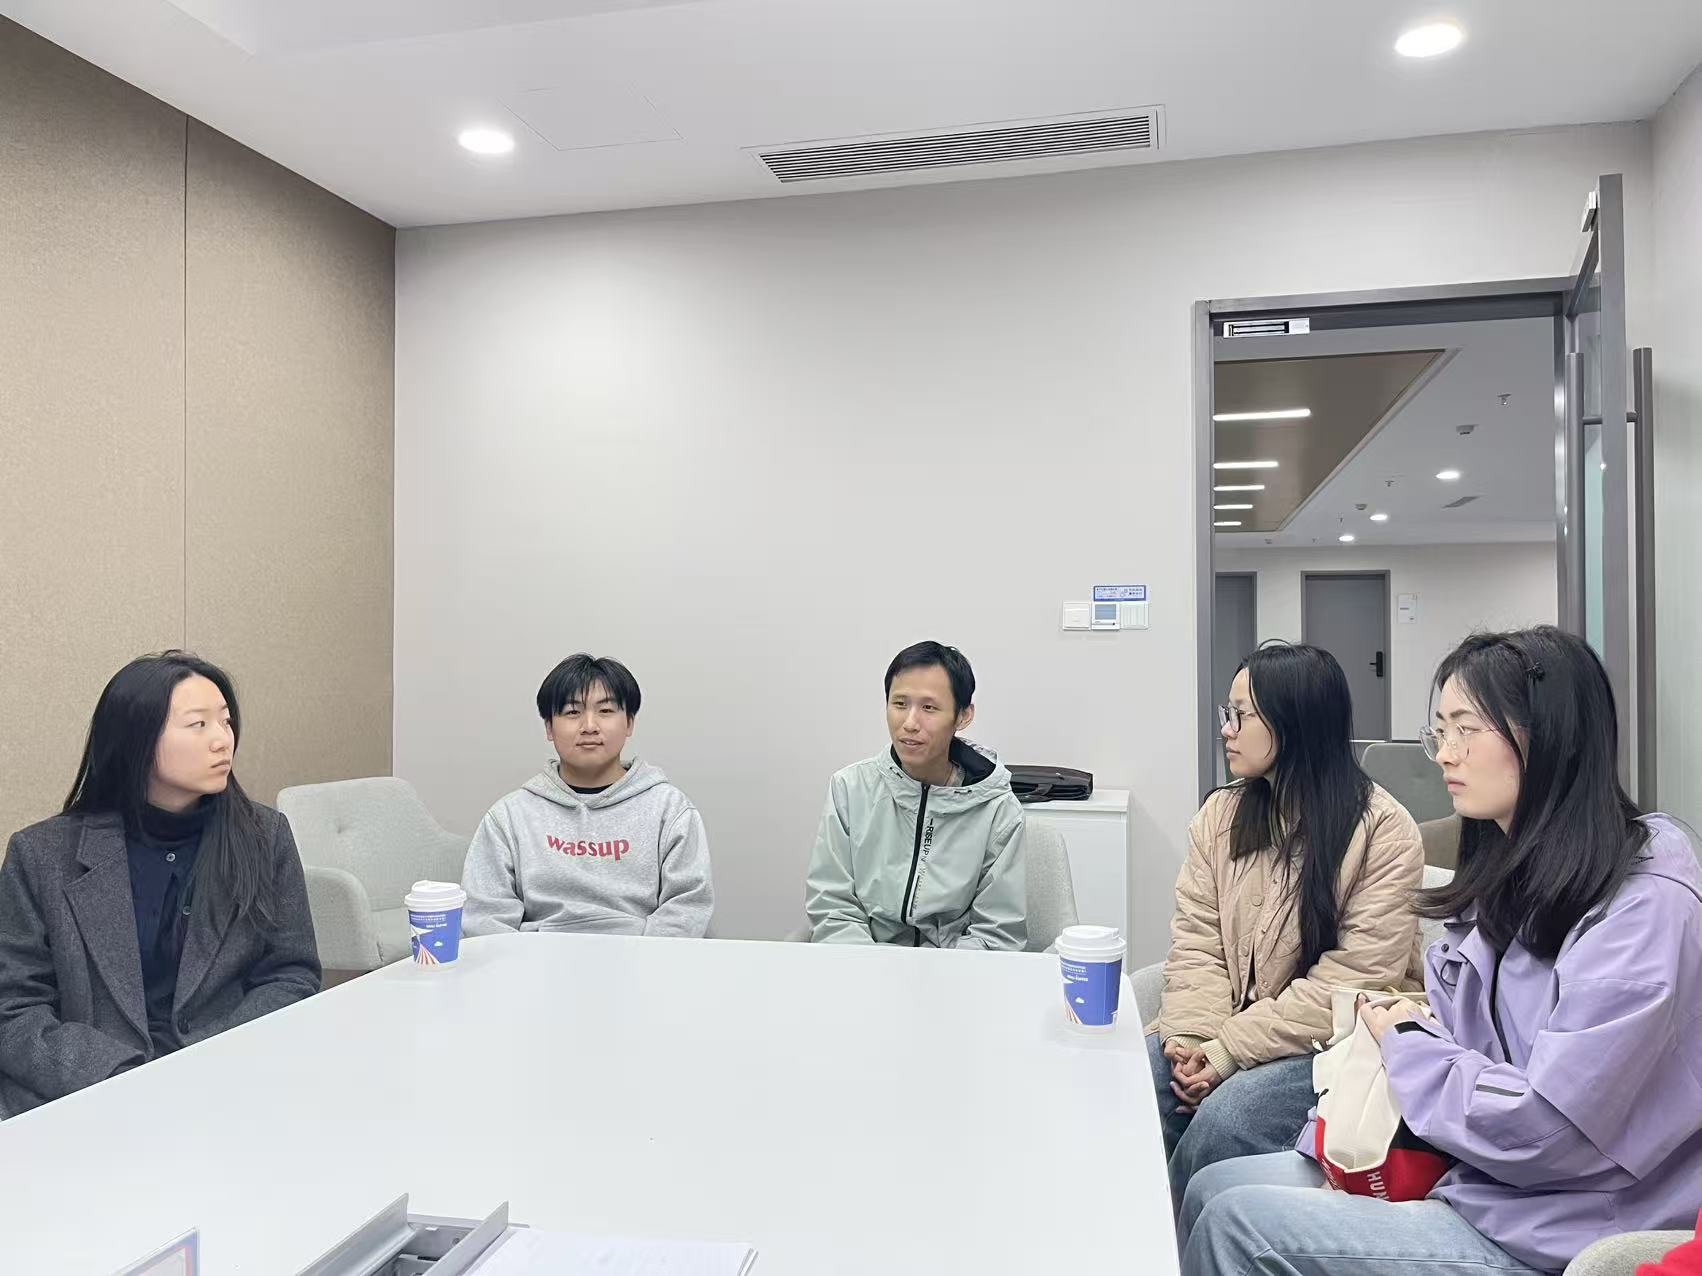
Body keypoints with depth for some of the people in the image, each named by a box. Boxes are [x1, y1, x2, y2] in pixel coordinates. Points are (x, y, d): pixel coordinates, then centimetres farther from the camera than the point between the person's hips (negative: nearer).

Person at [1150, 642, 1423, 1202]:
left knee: (1222, 1123, -29)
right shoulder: (1221, 814, 6)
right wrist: (1191, 1036, -16)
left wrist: (1231, 1048, -19)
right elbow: (1196, 944, 2)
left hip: (1333, 1043, -4)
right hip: (1228, 1032, 5)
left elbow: (1353, 981, -16)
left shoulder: (1384, 832, -11)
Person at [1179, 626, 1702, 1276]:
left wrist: (1407, 1044, -9)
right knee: (1213, 1188, 0)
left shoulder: (1649, 902, -19)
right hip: (1464, 1182, 8)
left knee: (1238, 1221, -15)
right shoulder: (1507, 879, 10)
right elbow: (1440, 1032, 11)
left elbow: (1548, 1131, -25)